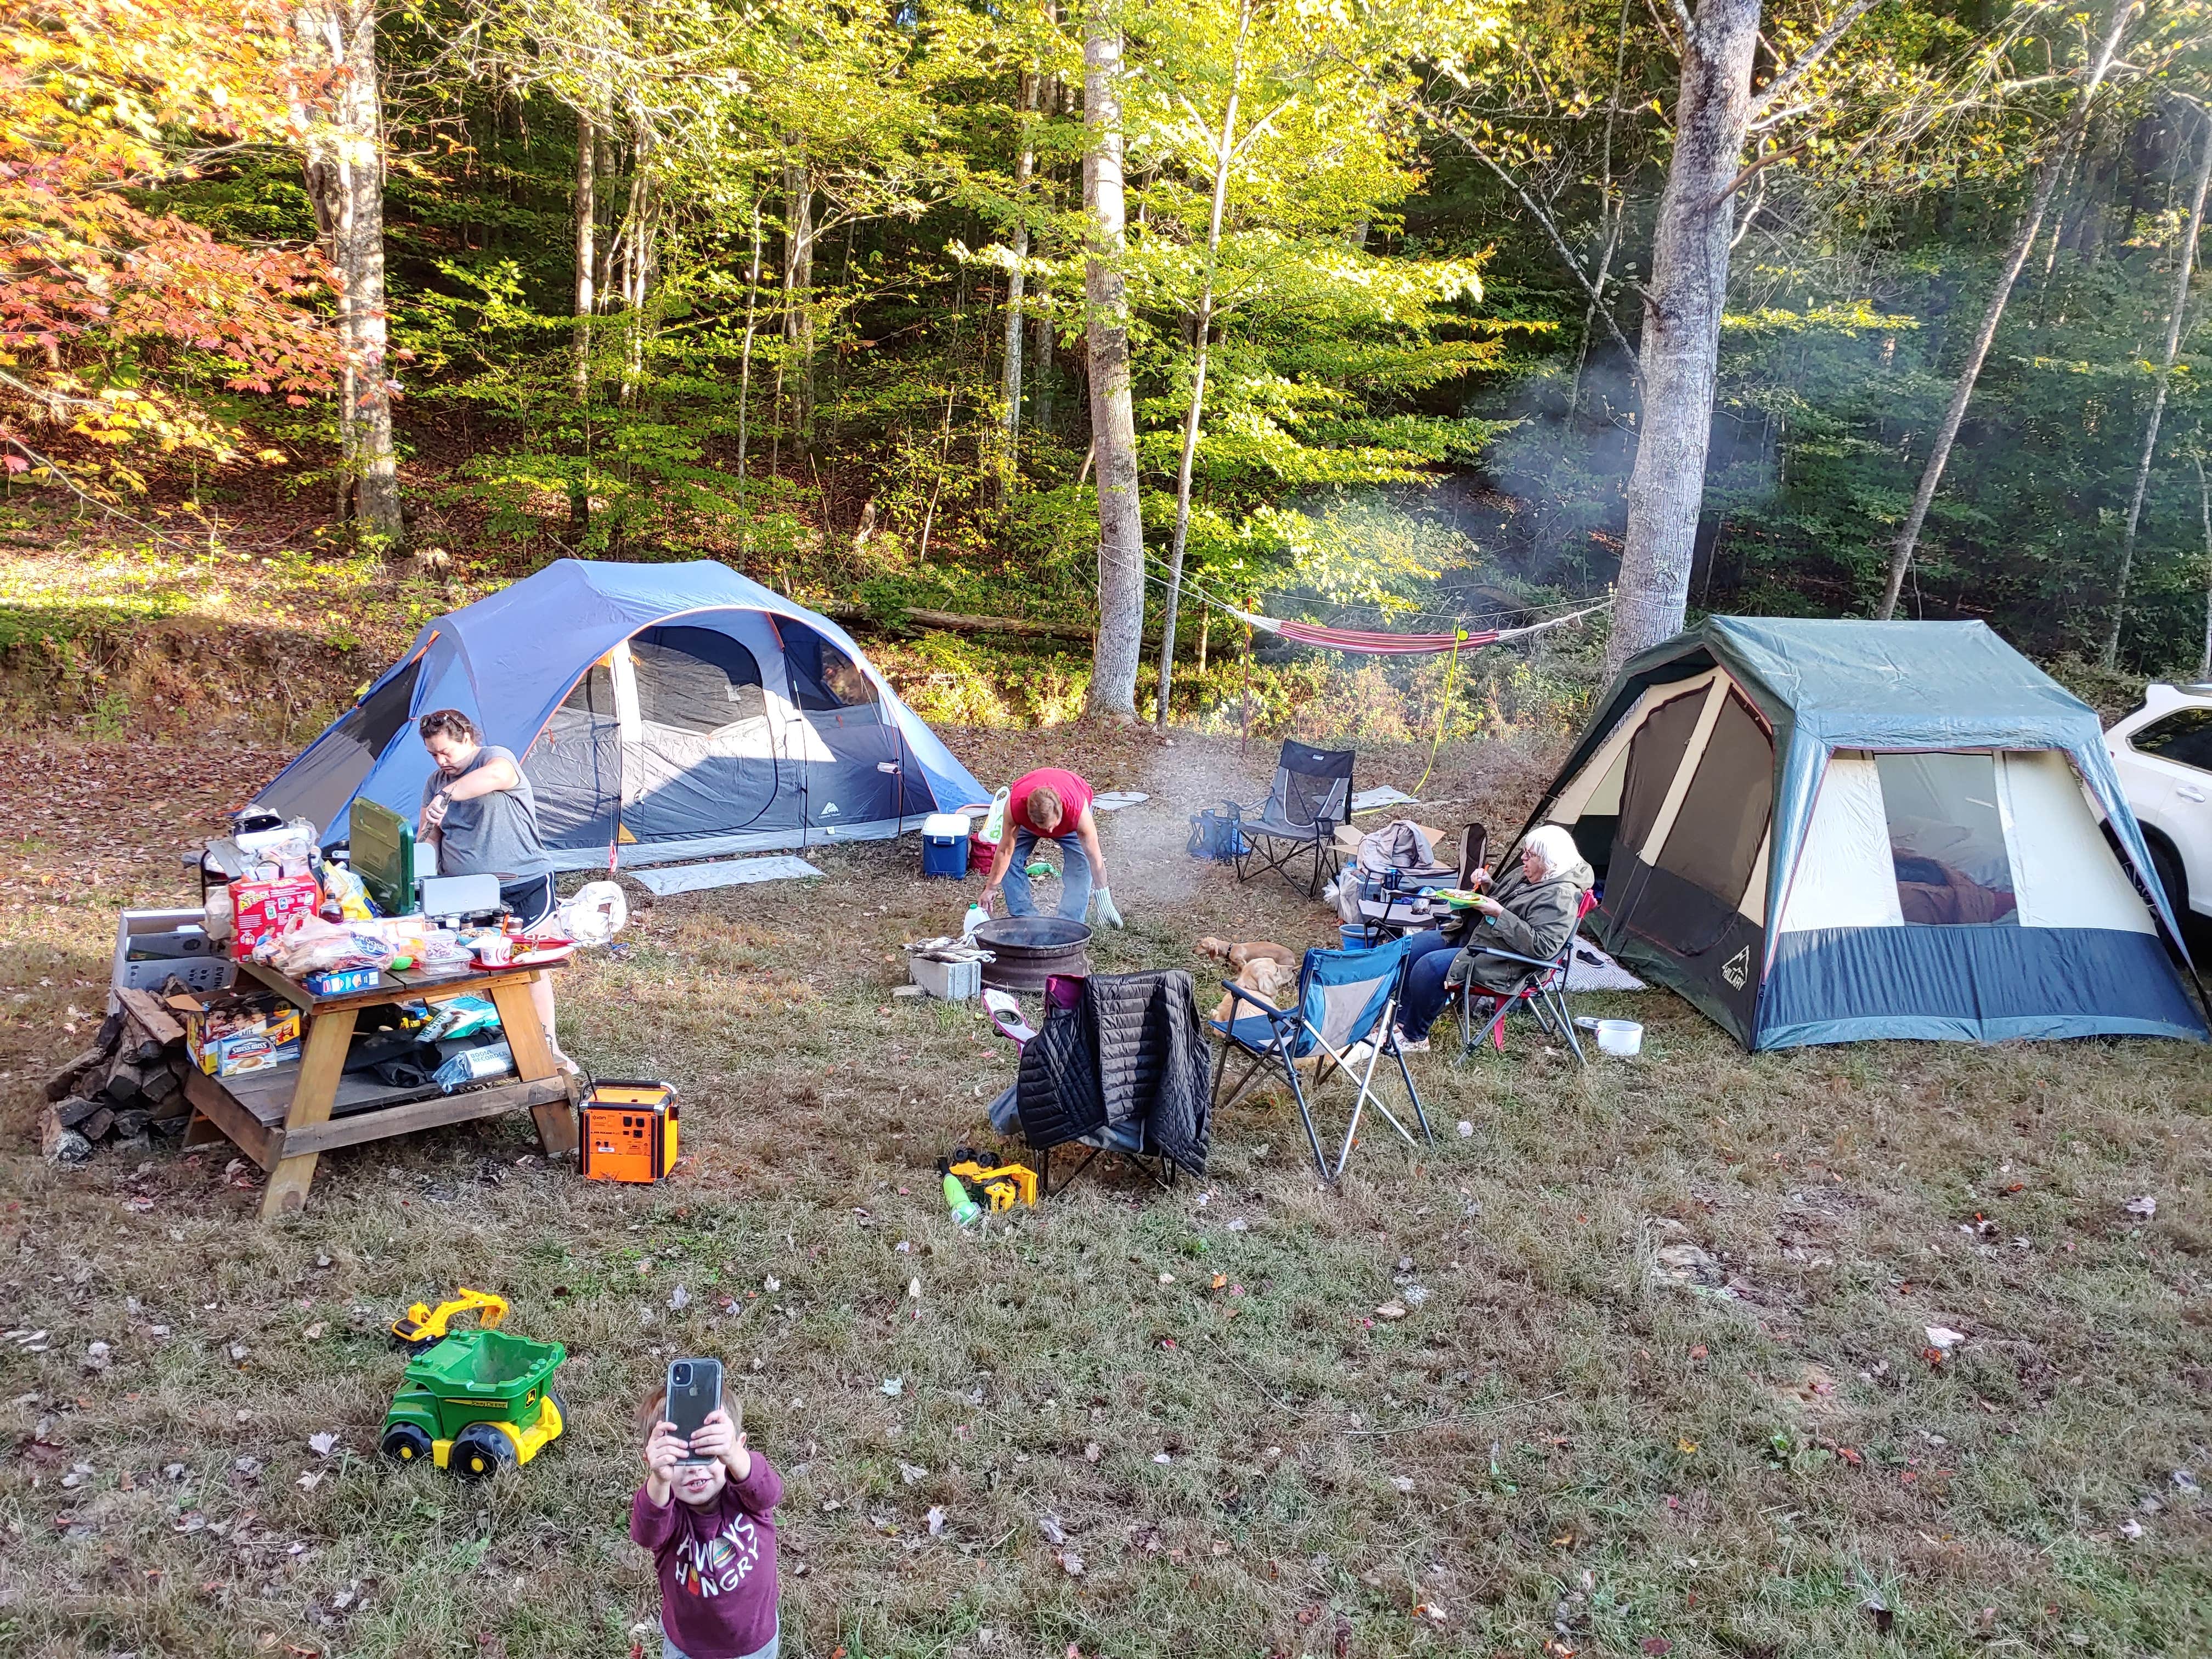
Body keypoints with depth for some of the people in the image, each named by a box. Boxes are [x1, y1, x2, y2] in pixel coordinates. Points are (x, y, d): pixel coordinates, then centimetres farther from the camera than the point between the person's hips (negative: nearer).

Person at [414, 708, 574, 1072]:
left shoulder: (495, 756, -7)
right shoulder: (436, 781, 14)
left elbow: (496, 775, -34)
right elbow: (428, 837, 13)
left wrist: (446, 795, -42)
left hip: (522, 884, -5)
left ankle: (547, 1046, 1)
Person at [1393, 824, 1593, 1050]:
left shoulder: (1560, 896, -20)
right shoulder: (1526, 875, 9)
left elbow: (1542, 947, -29)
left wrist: (1499, 914, -27)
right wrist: (1487, 884, 5)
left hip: (1502, 963, -10)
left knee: (1429, 967, -24)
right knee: (1412, 946, 4)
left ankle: (1415, 1038, -6)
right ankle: (1403, 1019, 10)